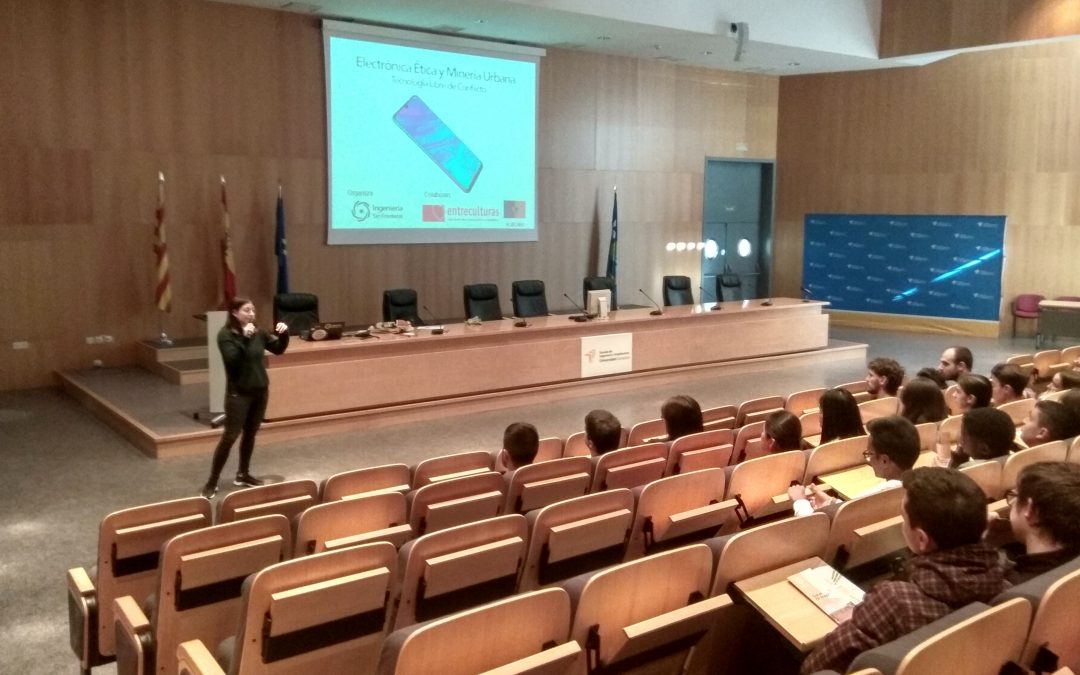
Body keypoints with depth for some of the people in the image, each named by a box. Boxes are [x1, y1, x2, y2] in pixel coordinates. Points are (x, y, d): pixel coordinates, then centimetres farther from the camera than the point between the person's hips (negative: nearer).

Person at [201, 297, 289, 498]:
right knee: (230, 436, -3)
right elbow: (232, 360, -23)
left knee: (250, 434, 14)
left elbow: (278, 349, 8)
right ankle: (212, 482, 5)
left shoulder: (258, 332, 2)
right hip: (238, 393, -5)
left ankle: (243, 475, 27)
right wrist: (244, 337, -28)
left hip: (260, 390, 5)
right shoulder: (225, 334, -12)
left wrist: (283, 334, -10)